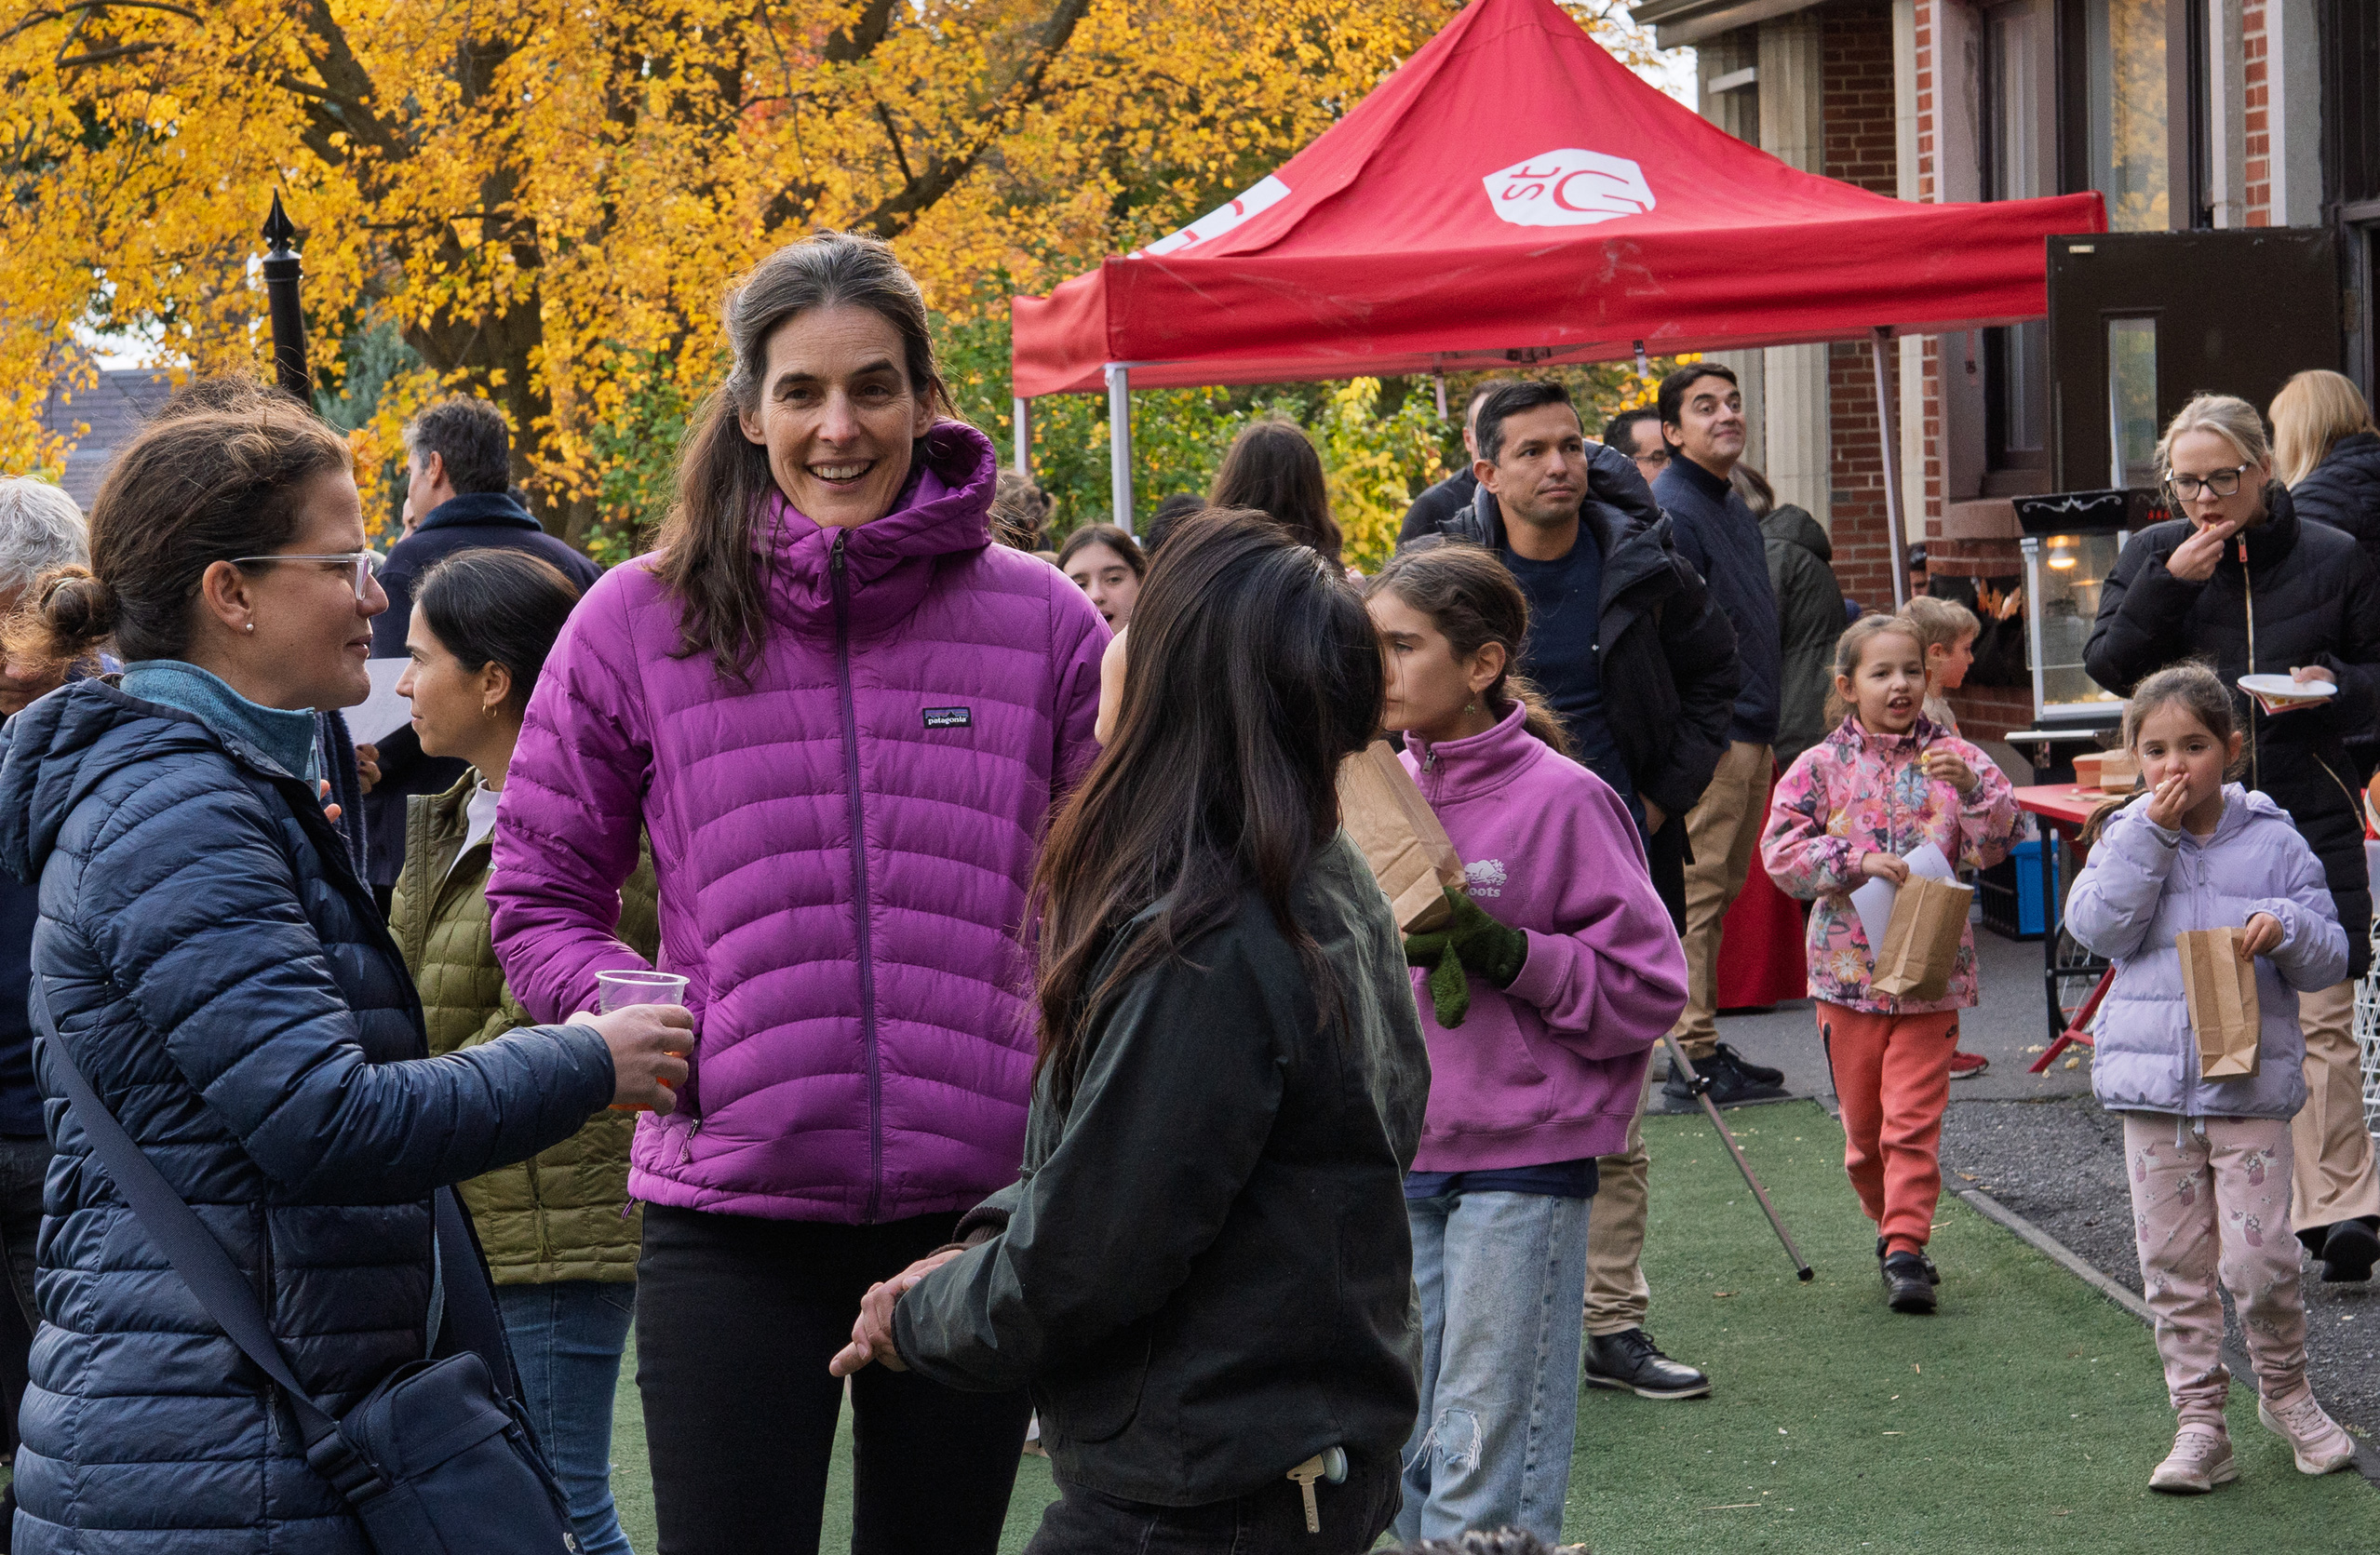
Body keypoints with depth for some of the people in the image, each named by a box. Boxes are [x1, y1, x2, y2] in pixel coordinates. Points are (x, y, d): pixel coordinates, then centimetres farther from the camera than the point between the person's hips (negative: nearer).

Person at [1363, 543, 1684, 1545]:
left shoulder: (1563, 798, -10)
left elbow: (1650, 988, -10)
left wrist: (1503, 952, -19)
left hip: (1524, 1161, -6)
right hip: (1405, 1159, 6)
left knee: (1487, 1473, -4)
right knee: (1406, 1458, 12)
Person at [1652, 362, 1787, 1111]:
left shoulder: (1734, 507, 19)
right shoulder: (1671, 511, -12)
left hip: (1748, 734, 10)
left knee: (1717, 894, 13)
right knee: (1695, 894, -7)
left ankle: (1702, 1047, 20)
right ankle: (1694, 1062, -6)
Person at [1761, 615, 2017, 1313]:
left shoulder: (1951, 758, 1)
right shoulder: (1821, 768, 1)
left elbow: (1994, 846, -5)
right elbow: (1781, 851, -6)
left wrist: (1971, 786, -22)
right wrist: (1857, 860, -18)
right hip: (1848, 969, 1)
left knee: (1913, 1117, -8)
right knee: (1862, 1124, 10)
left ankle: (1905, 1248, -8)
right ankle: (1890, 1223, 29)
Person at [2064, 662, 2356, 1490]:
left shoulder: (2273, 843, 2)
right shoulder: (2128, 839, 6)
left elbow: (2329, 960, 3)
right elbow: (2098, 928, -10)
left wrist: (2287, 927, -18)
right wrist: (2149, 834, -14)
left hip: (2251, 1082, -2)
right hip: (2151, 1080, 2)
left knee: (2258, 1257, -7)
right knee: (2173, 1262, 4)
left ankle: (2285, 1391, 19)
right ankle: (2199, 1423, 11)